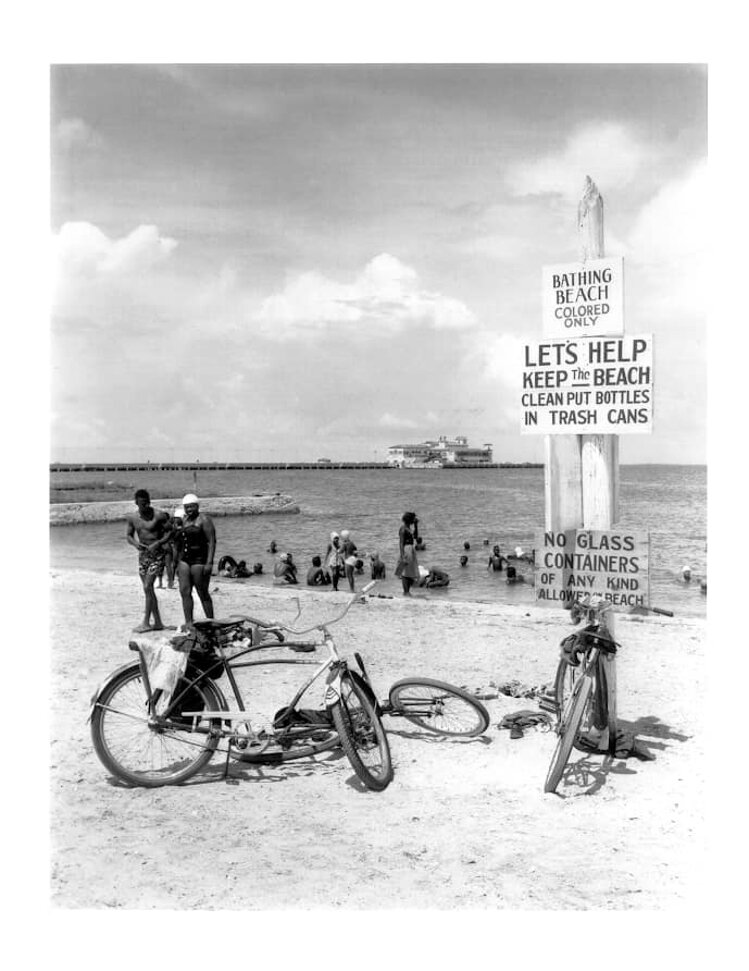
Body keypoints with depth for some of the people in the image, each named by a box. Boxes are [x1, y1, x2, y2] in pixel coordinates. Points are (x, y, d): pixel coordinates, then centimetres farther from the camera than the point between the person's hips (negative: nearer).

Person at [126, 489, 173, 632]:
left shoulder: (159, 515, -10)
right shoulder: (132, 517, 5)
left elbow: (170, 531, -8)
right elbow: (128, 535, 12)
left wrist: (157, 543, -20)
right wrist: (135, 543, -9)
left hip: (157, 554, -6)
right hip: (142, 554, 6)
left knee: (148, 587, -14)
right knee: (148, 589, 9)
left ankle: (146, 622, -8)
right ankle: (157, 622, 18)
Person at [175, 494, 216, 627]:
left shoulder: (204, 519, -5)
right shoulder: (185, 521, 17)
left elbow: (212, 542, -12)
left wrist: (209, 563, -19)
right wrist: (178, 563, 18)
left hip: (199, 560, -7)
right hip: (185, 561, 7)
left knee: (203, 594, -2)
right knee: (185, 592, -1)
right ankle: (189, 623, 2)